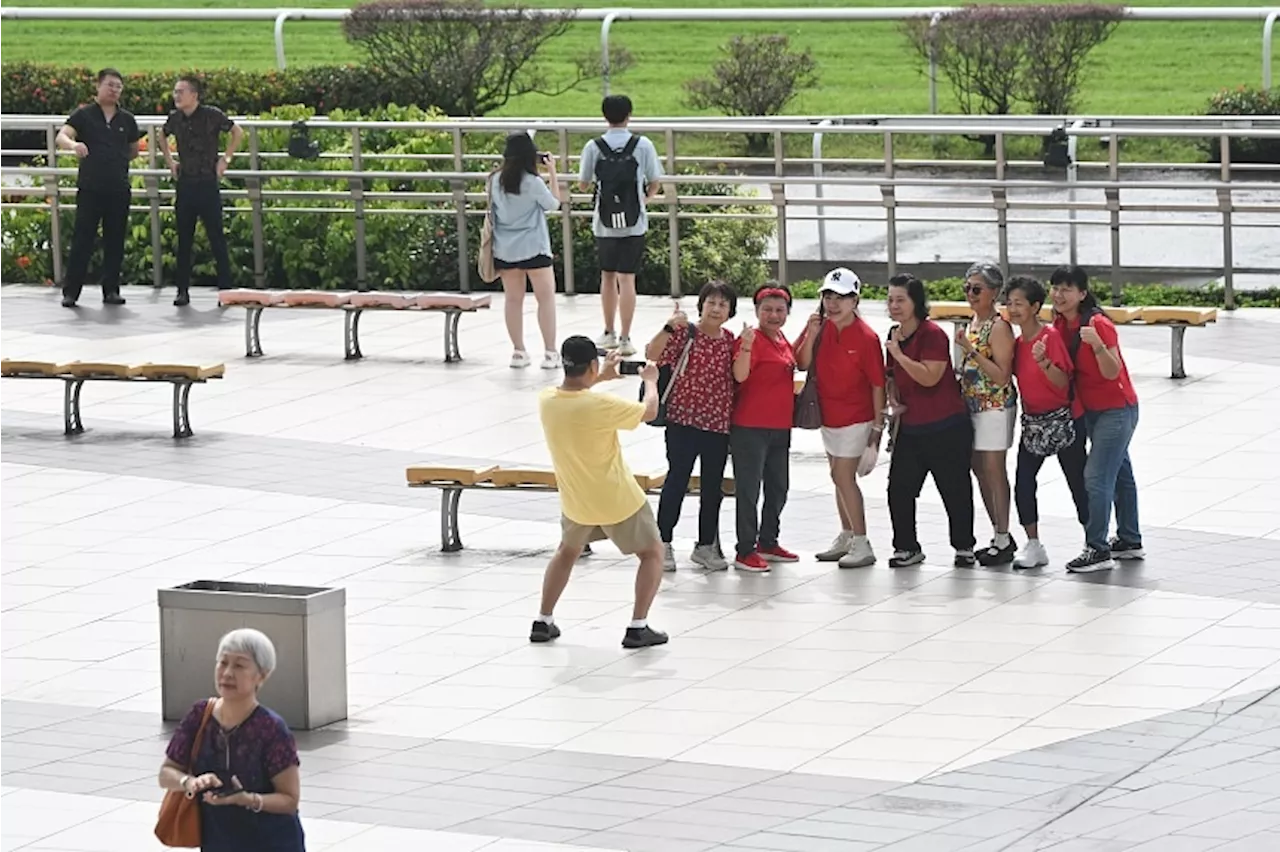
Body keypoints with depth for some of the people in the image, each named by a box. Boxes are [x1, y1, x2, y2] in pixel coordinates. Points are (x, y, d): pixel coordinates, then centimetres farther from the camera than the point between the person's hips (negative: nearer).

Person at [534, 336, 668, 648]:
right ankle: (638, 628, 5)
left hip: (575, 501, 5)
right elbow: (649, 412, -13)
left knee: (567, 551, 30)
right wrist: (650, 381, 5)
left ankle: (543, 622, 27)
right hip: (617, 500, -5)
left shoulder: (546, 400, -12)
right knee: (652, 553, 13)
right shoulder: (602, 405, -29)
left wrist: (600, 378, 20)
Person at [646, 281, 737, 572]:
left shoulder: (729, 340, 8)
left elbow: (738, 376, 12)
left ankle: (706, 545, 22)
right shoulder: (685, 333, -7)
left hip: (718, 424, 5)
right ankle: (663, 543, 8)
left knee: (713, 487, 11)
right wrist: (670, 327, -31)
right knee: (677, 480, -1)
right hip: (684, 420, -5)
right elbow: (652, 355, -21)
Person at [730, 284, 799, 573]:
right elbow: (740, 375, -30)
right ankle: (745, 552, -3)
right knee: (749, 489, -5)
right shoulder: (753, 339, -15)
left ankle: (768, 543, 30)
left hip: (779, 427, 9)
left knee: (778, 488, 17)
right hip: (751, 427, -9)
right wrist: (746, 346, -44)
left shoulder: (782, 341, 12)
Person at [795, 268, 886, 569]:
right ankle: (846, 538, 28)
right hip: (828, 414, 7)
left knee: (844, 476, -10)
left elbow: (877, 383, -14)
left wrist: (878, 425, -14)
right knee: (839, 477, 16)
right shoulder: (822, 327, 0)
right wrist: (811, 335, -17)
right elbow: (803, 364, -1)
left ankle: (862, 545, -6)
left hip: (855, 417, -7)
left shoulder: (865, 337, -18)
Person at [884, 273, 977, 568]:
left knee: (954, 489, 5)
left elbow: (929, 377, -25)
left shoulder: (932, 334, -15)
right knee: (899, 488, 3)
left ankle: (964, 546, 19)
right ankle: (907, 547, 14)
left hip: (946, 427, -7)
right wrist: (893, 395, 3)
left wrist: (898, 354, -25)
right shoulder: (894, 337, 8)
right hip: (910, 427, 7)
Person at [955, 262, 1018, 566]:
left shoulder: (999, 327, -14)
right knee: (980, 472, 11)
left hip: (995, 407, -9)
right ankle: (999, 537, 20)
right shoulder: (973, 322, 12)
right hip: (973, 406, 9)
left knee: (994, 471, -6)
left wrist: (971, 351, -24)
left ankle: (1003, 541, -1)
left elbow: (1002, 375, -20)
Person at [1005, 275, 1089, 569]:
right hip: (1033, 421, 7)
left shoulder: (1051, 336, -17)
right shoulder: (1018, 342, 5)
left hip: (1063, 419, -7)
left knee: (1077, 480, 3)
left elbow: (1063, 382, -22)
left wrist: (1043, 361, -39)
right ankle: (1033, 545, 7)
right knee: (1023, 481, -2)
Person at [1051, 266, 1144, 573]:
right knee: (1119, 474, 20)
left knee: (1096, 477, -14)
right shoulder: (1060, 324, 0)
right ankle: (1130, 541, 30)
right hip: (1090, 410, 9)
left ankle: (1098, 550, -12)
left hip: (1116, 409, -9)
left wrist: (1098, 345, -43)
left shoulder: (1099, 325, -23)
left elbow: (1112, 372, -26)